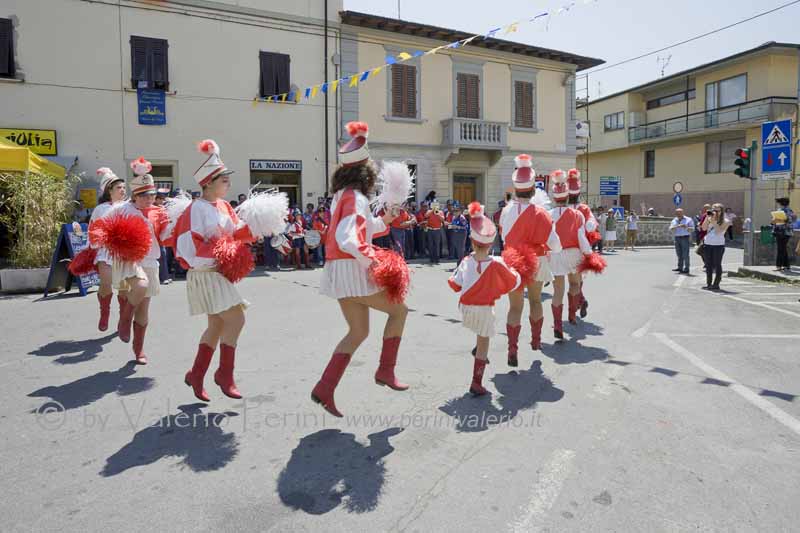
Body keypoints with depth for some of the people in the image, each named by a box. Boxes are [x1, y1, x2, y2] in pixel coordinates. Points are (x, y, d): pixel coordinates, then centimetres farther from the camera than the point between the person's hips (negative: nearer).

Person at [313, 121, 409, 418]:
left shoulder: (342, 194, 15)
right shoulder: (356, 198, -14)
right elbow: (347, 239, -26)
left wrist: (383, 221, 18)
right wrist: (371, 262, -25)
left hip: (339, 271, 9)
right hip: (353, 269, -9)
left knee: (358, 332, 14)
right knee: (398, 309, 7)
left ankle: (324, 390, 11)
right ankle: (386, 371, 12)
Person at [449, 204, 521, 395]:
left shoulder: (466, 261, -9)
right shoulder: (497, 265, -15)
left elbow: (456, 285, -2)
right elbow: (514, 283, -2)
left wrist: (456, 272, 15)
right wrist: (513, 271, 17)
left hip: (466, 307, 3)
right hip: (485, 309, -3)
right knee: (483, 345, 6)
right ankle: (476, 383, 8)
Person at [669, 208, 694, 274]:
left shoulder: (688, 220, 4)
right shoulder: (674, 220, 15)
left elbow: (692, 229, -2)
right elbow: (670, 229, 0)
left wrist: (686, 227, -20)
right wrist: (677, 226, -17)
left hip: (685, 238, -4)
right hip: (677, 238, 4)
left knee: (685, 255, -7)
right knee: (679, 254, 7)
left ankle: (686, 269, -4)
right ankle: (680, 268, 15)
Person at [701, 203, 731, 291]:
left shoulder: (725, 221, -1)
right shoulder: (709, 219, 10)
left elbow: (718, 231, -13)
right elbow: (704, 228, -2)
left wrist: (714, 221, -15)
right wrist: (707, 218, -7)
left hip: (718, 245, -4)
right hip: (707, 244, 4)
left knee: (717, 264, -1)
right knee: (708, 264, 7)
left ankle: (716, 284, 3)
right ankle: (708, 283, 13)